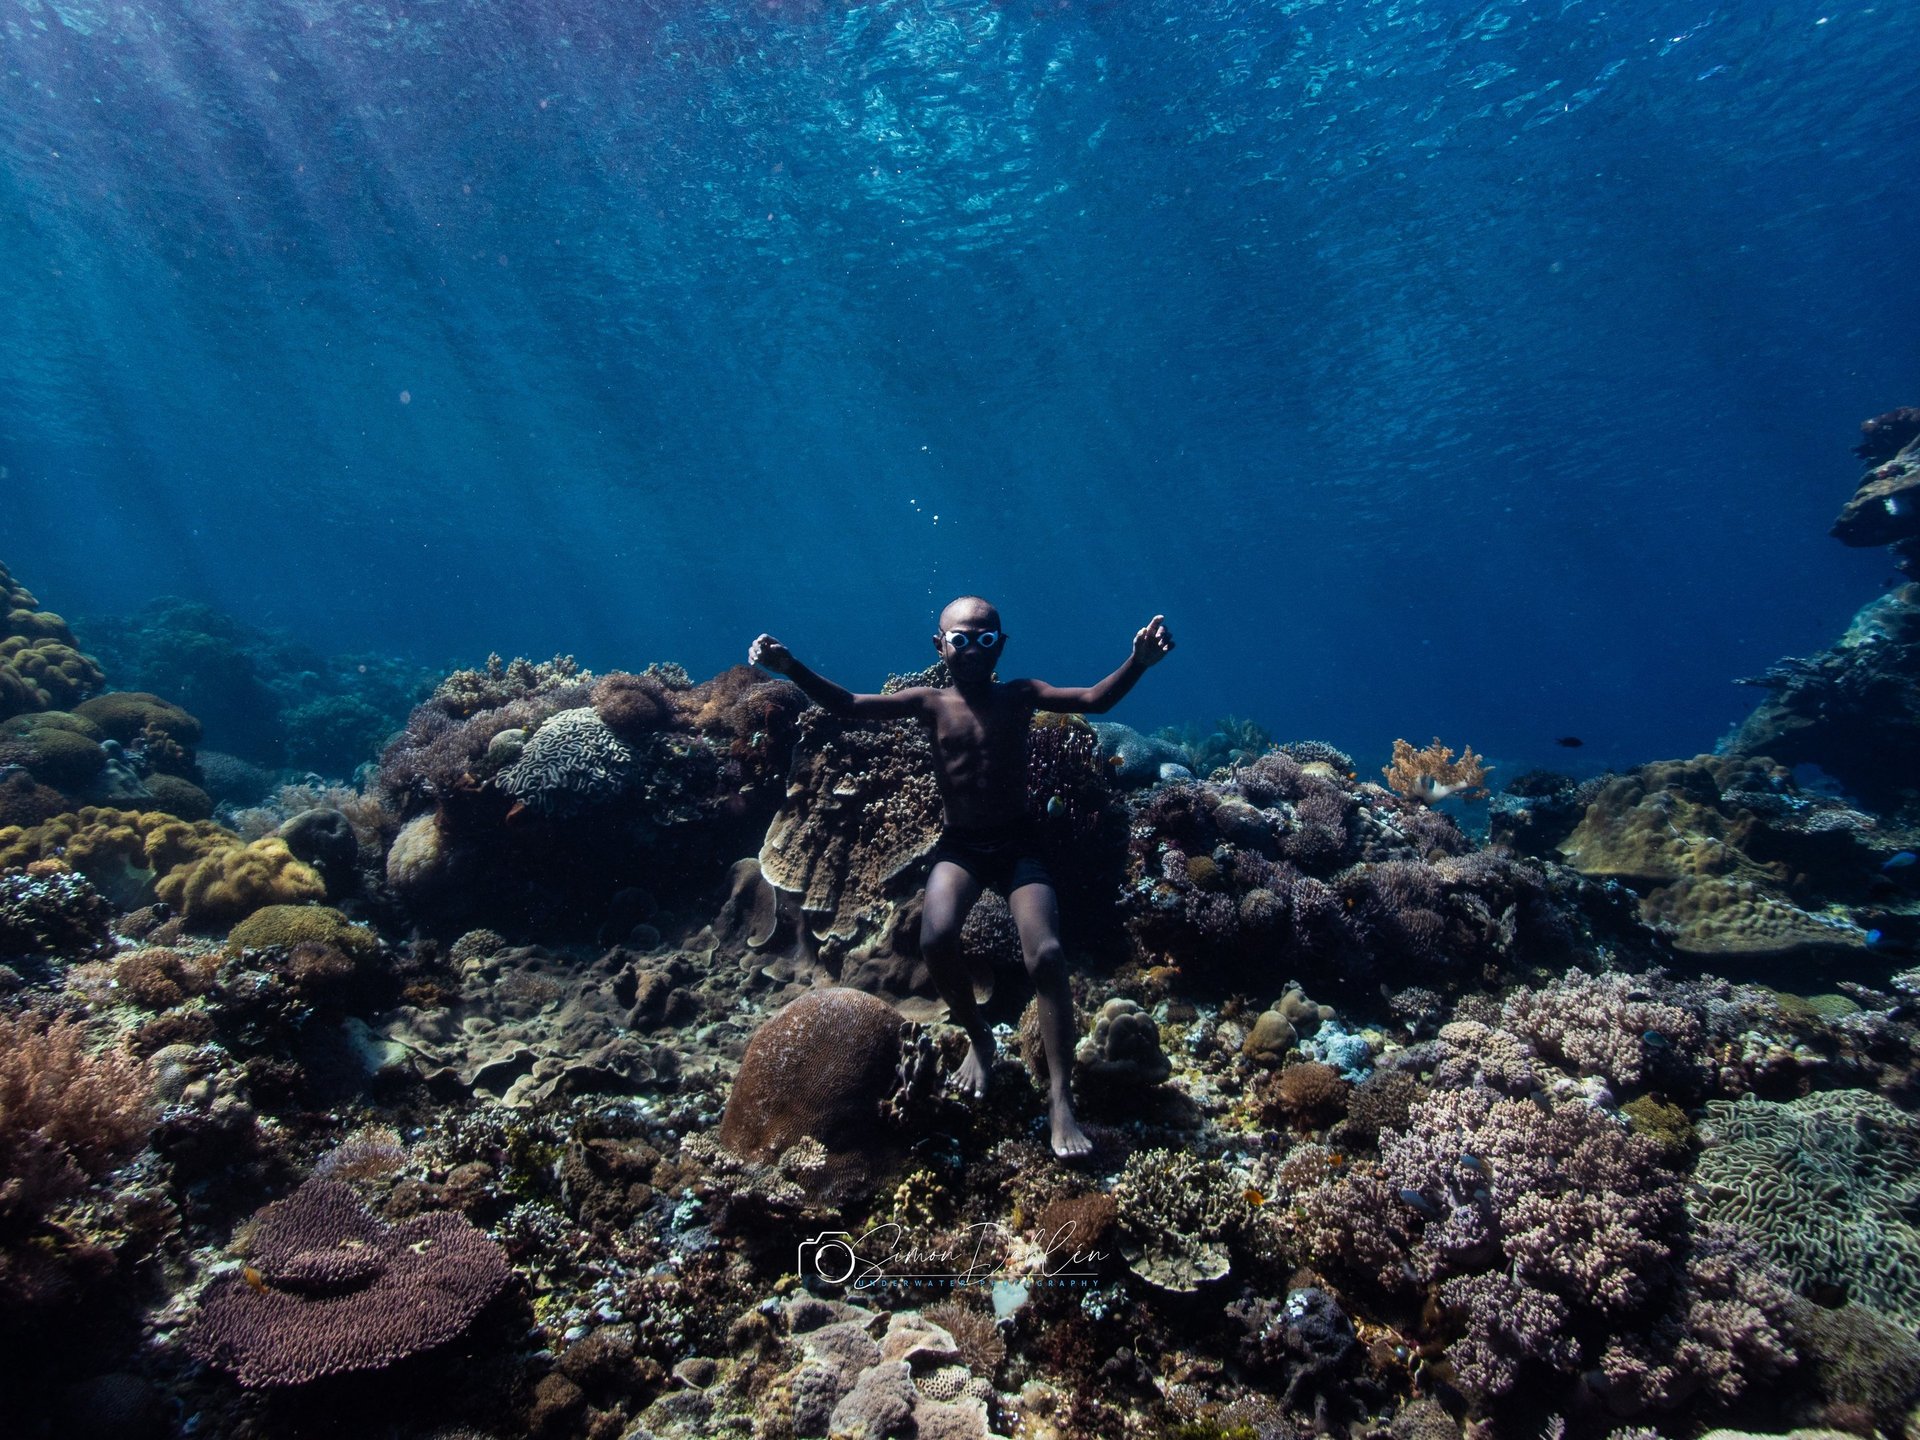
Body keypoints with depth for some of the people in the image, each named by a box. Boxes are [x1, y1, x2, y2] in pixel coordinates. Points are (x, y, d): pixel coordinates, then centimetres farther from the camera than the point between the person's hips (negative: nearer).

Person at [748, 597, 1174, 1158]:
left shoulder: (1020, 695, -2)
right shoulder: (929, 702, -1)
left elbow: (1095, 699, -12)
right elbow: (847, 705, -10)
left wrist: (1138, 662, -31)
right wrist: (791, 669, -26)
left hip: (1018, 844, 0)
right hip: (959, 845, 1)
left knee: (1046, 955, -19)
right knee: (936, 938, -26)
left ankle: (1060, 1098, -8)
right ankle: (978, 1039, 4)